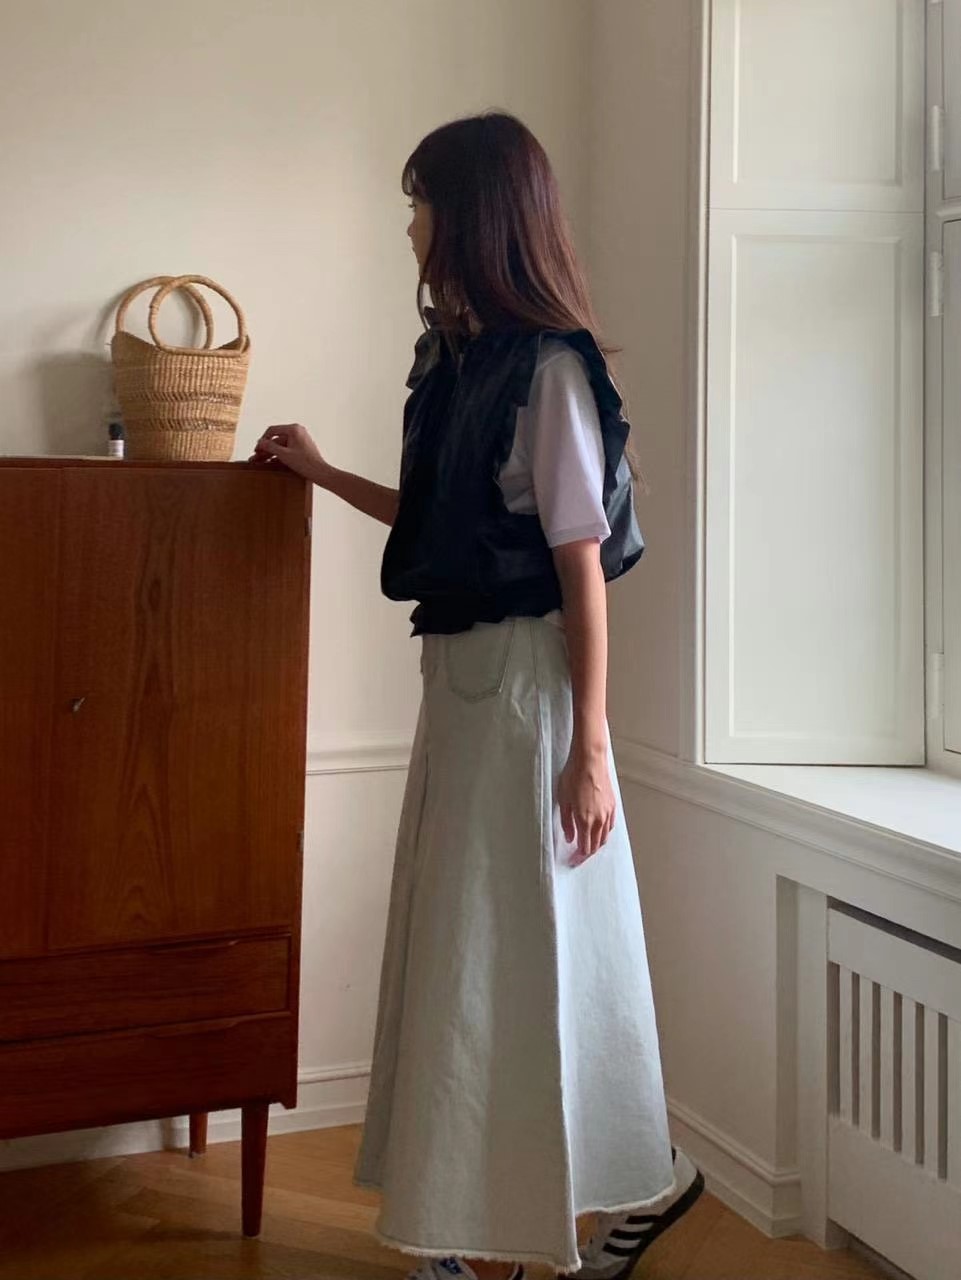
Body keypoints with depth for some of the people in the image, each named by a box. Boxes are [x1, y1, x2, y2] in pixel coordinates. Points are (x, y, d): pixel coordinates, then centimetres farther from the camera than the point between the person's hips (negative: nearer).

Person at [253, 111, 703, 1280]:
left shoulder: (549, 368, -13)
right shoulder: (454, 358, 11)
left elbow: (583, 564, -16)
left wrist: (589, 748, -17)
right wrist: (322, 472, 28)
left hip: (524, 680, -9)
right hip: (457, 672, 9)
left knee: (522, 949, 0)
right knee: (458, 949, 13)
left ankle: (645, 1182, 21)